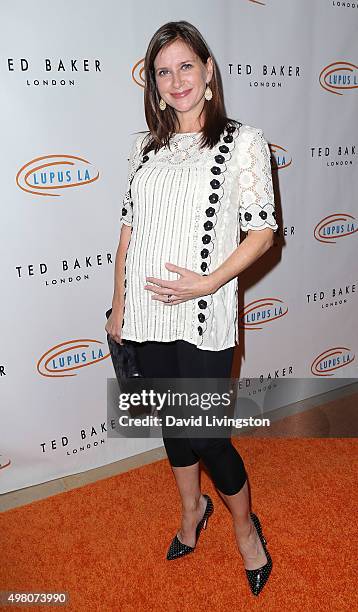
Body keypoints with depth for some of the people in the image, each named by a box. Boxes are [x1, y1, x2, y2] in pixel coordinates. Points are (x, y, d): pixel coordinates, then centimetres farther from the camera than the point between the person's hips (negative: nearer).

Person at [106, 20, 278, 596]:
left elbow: (263, 230, -6)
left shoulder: (243, 140, -3)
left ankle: (244, 525, 32)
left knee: (205, 435, 0)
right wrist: (119, 305, 9)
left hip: (203, 316, -5)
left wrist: (208, 282, -18)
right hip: (147, 314, 5)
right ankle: (192, 508, 46)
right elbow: (129, 227, 11)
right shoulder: (147, 146, 10)